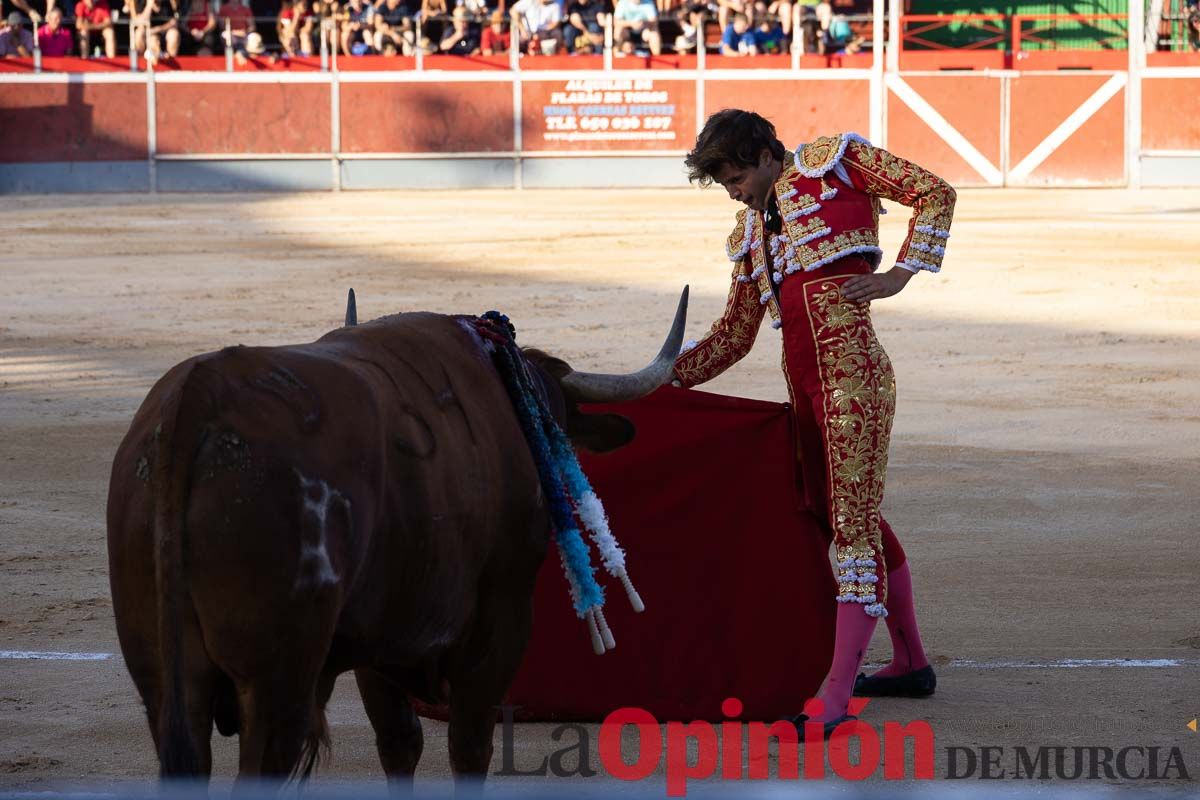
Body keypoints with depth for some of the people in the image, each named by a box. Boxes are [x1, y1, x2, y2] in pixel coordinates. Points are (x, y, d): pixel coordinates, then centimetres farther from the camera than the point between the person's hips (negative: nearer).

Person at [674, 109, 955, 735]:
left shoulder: (832, 162, 3)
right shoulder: (751, 228, 23)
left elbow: (934, 193, -2)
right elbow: (735, 332, 25)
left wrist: (899, 274, -9)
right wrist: (668, 377, 17)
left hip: (850, 372, -9)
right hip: (802, 382, 9)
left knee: (854, 522, -11)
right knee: (845, 516, 16)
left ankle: (835, 700, -18)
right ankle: (910, 663, 31)